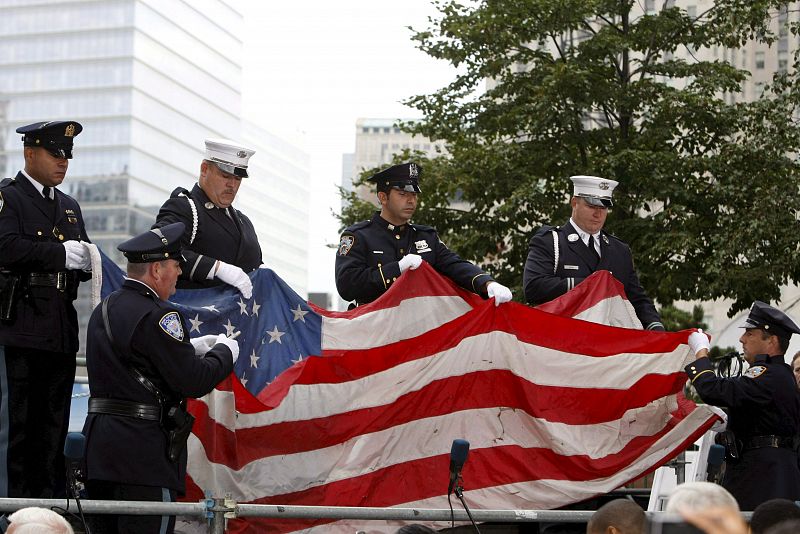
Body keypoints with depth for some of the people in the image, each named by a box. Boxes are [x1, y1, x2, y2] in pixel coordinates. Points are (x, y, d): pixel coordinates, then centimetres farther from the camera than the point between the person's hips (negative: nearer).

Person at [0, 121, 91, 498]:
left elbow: (81, 262, 22)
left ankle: (50, 498, 14)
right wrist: (61, 254, -17)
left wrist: (88, 262, -1)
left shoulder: (70, 206, 22)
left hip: (61, 331, 7)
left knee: (54, 421, 9)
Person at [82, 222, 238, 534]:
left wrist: (193, 346, 17)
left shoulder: (103, 310, 14)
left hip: (99, 449, 9)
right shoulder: (157, 315, -14)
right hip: (144, 454, -9)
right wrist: (225, 351, 3)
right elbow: (194, 382, -15)